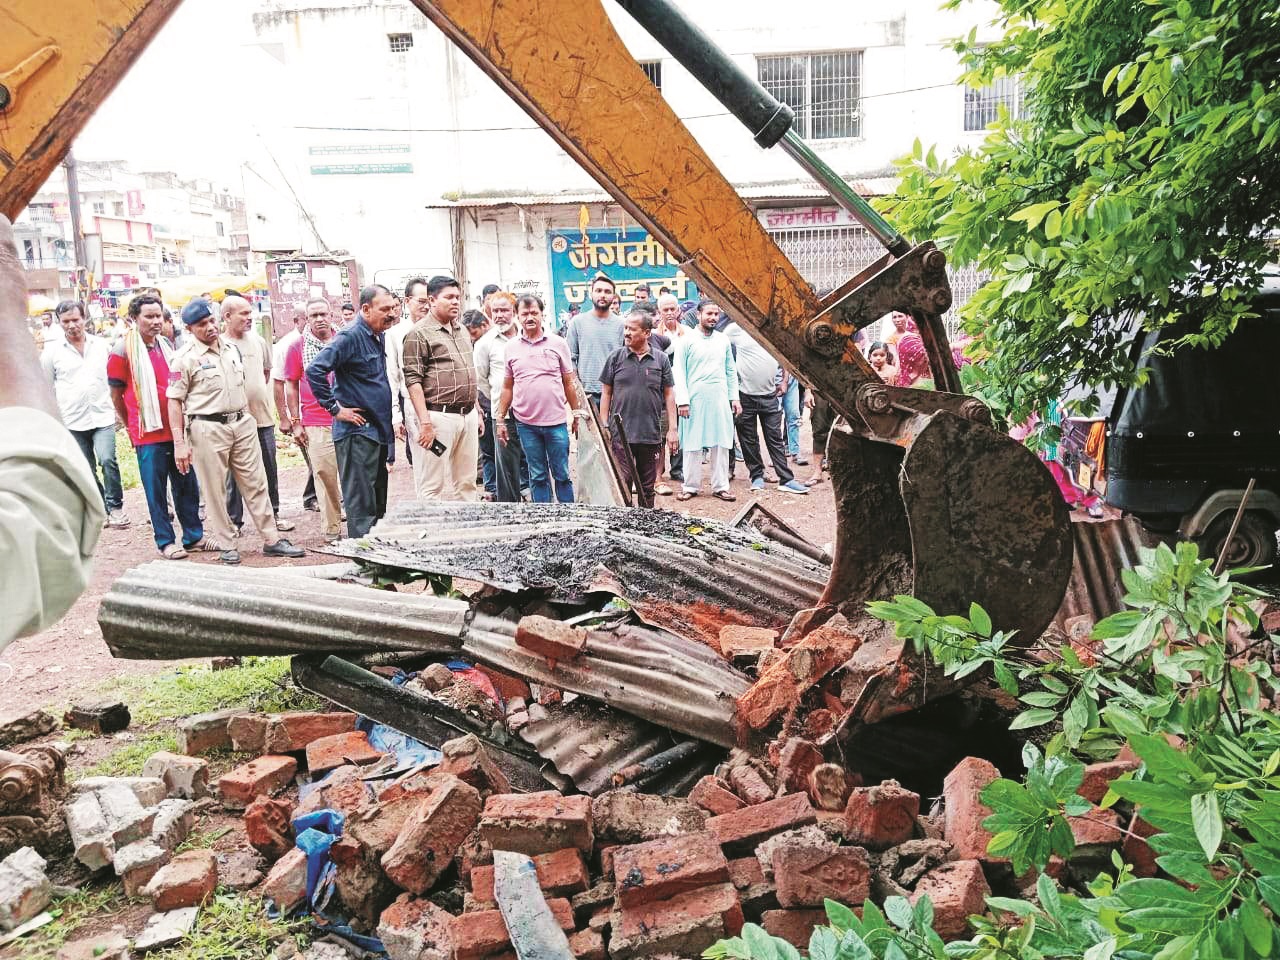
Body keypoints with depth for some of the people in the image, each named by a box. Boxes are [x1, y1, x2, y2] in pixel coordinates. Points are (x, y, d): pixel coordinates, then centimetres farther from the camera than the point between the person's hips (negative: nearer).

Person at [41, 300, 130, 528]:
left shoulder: (101, 345, 4)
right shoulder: (52, 352, 1)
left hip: (103, 416, -1)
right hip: (72, 421, 1)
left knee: (107, 460, -18)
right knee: (87, 470, 7)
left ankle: (115, 506, -3)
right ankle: (101, 509, 20)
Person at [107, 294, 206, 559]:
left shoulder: (166, 345, 12)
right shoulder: (123, 349, -6)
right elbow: (116, 395, -1)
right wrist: (133, 427, 7)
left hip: (176, 429, 6)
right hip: (148, 433, -5)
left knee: (187, 485, 10)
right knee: (156, 490, 3)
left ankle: (194, 536, 19)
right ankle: (165, 541, 12)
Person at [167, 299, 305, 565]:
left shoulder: (232, 347, 10)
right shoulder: (185, 358, -7)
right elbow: (174, 401, -8)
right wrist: (179, 442, -12)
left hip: (242, 423, 5)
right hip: (208, 428, -5)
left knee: (256, 483, 6)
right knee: (215, 489, 3)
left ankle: (271, 540, 11)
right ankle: (226, 545, 14)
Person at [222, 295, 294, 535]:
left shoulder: (258, 340, 7)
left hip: (263, 416, 4)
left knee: (269, 470, 12)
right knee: (234, 474, 4)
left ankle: (273, 513, 24)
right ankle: (234, 521, 14)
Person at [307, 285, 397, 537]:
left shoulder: (379, 337, 14)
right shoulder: (350, 337, -13)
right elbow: (315, 370, -22)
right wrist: (335, 408, -18)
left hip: (379, 430, 9)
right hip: (357, 431, -9)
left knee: (379, 503, 15)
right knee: (362, 505, -6)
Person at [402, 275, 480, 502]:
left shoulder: (463, 331, 17)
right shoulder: (420, 333, -7)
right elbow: (413, 380, -12)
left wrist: (477, 412, 19)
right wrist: (425, 422, -18)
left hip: (468, 415, 8)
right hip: (439, 416, -7)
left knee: (466, 483, 12)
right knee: (432, 486, -4)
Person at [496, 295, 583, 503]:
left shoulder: (558, 343, 1)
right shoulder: (511, 347, 6)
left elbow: (568, 383, 5)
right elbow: (507, 387, 10)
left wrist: (577, 414, 4)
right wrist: (500, 419, 7)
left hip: (556, 421, -1)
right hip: (526, 424, 1)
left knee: (562, 475, 5)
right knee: (537, 476, 9)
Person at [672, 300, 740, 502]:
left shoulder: (724, 340, 12)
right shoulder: (686, 340, -1)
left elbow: (731, 371, 16)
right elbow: (678, 371, -4)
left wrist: (734, 397, 9)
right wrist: (682, 400, -11)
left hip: (720, 400, 4)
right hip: (695, 400, -3)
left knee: (721, 444, 4)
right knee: (692, 444, 1)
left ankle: (720, 487, 11)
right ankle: (690, 486, 11)